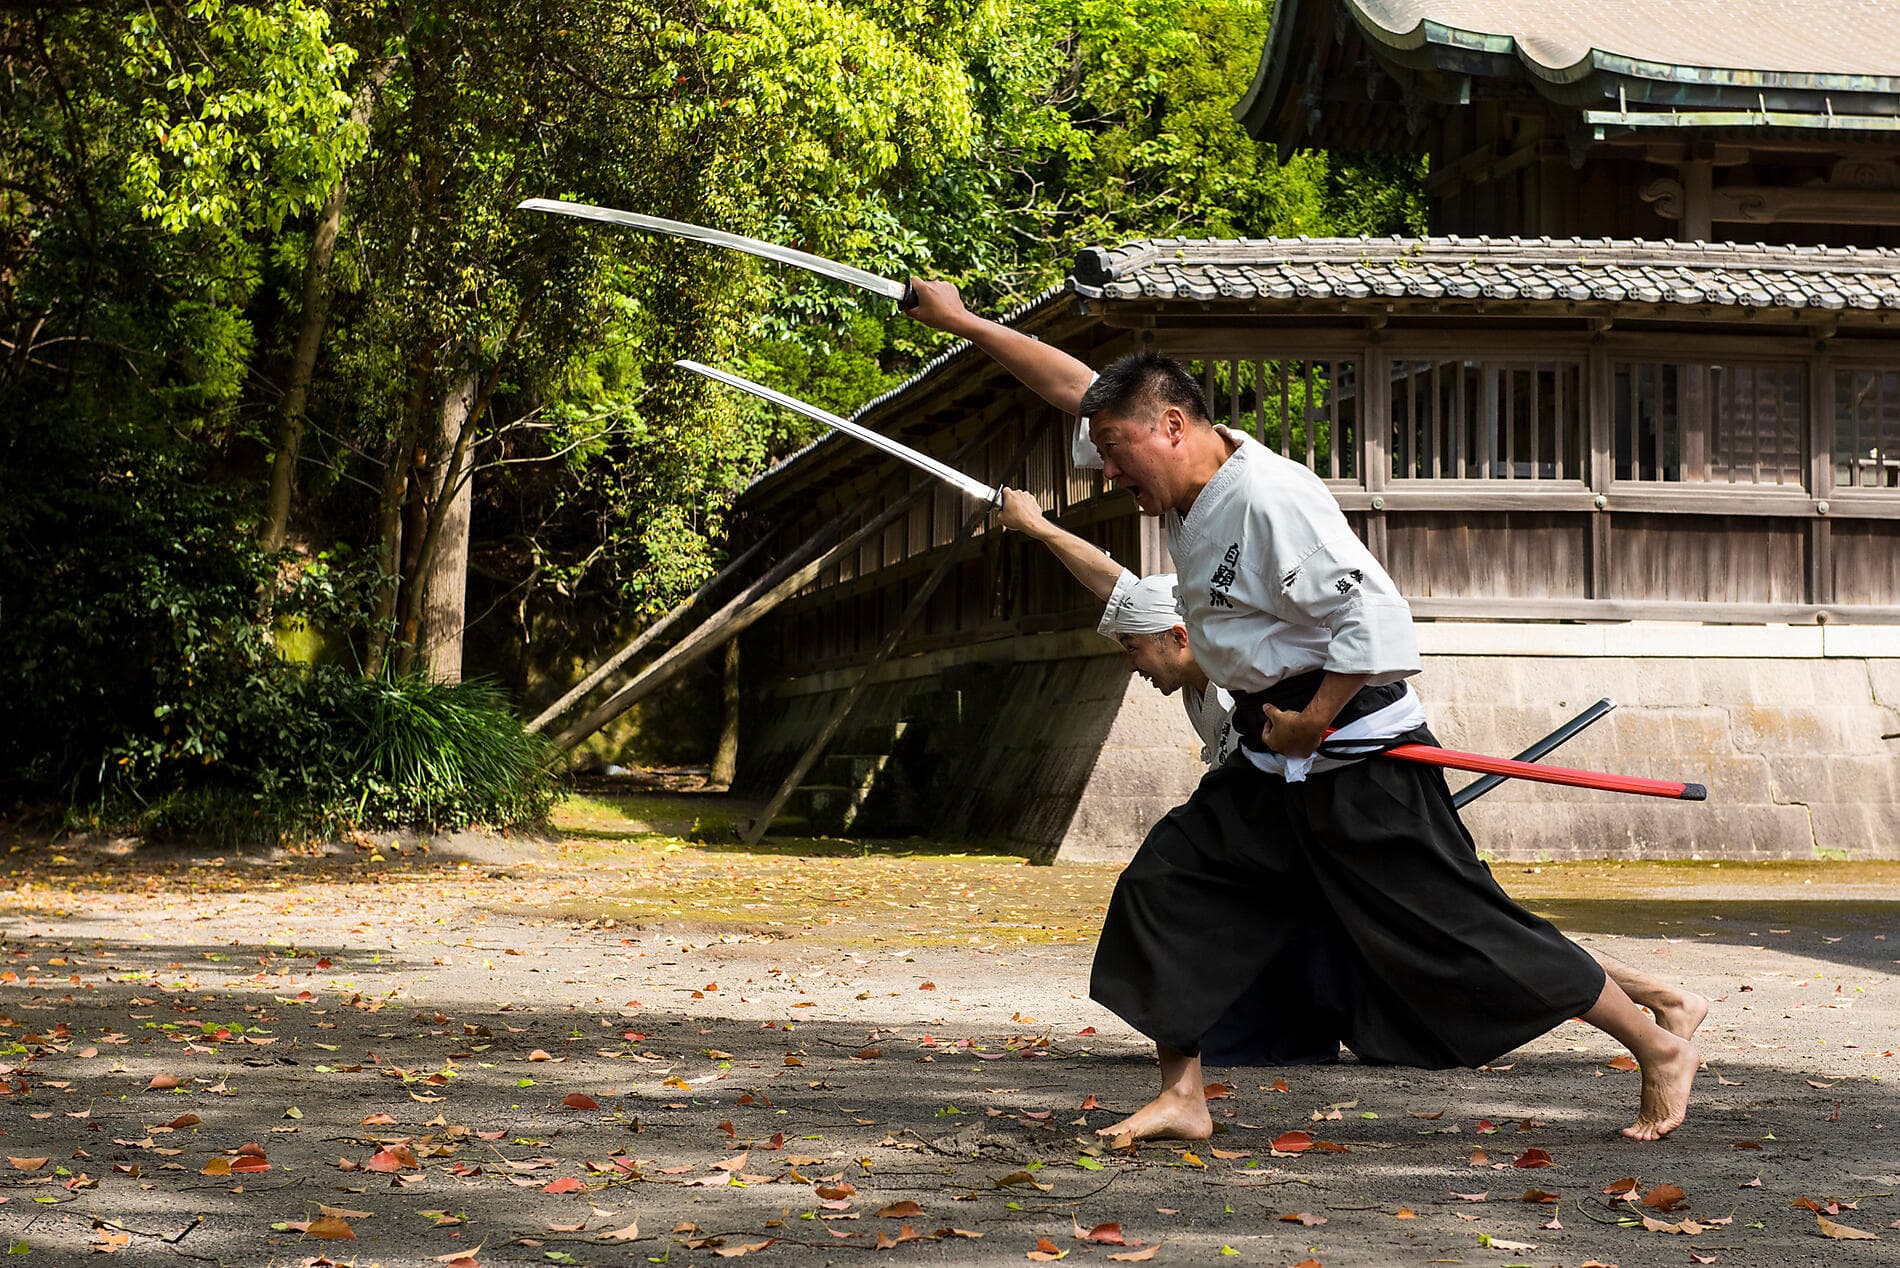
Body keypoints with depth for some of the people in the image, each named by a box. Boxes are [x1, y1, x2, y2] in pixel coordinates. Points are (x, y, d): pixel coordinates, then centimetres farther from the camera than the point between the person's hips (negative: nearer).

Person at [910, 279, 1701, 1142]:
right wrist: (964, 324, 18)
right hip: (1277, 774, 9)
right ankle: (1182, 1097, 13)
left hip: (1360, 764, -9)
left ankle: (1658, 1050, 5)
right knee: (1167, 890, 5)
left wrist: (1313, 720, -19)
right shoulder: (1192, 483, 6)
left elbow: (1374, 617, -26)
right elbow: (1077, 387, 17)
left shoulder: (1270, 498, -21)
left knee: (1461, 930, -7)